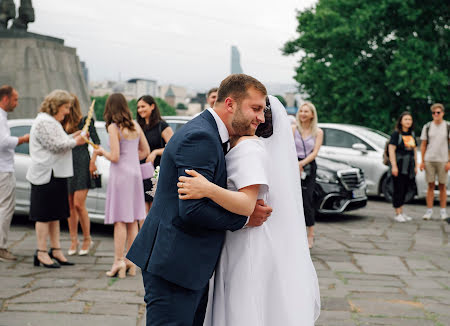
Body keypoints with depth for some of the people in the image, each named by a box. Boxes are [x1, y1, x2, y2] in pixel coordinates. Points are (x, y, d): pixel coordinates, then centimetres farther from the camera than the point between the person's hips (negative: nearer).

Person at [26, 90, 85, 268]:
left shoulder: (52, 122, 20)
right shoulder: (44, 122, -15)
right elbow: (55, 146, -20)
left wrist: (73, 137, 9)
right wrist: (75, 142, -9)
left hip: (56, 175, 11)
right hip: (46, 175, -11)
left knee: (55, 214, 12)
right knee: (44, 215, -5)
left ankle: (56, 250, 18)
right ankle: (41, 253, 0)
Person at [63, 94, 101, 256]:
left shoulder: (85, 121, -1)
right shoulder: (62, 123, 12)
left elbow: (97, 143, 0)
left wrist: (93, 162, -8)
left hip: (81, 165, -5)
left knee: (78, 204, -10)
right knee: (69, 205, 6)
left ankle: (87, 239, 6)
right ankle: (73, 240, 15)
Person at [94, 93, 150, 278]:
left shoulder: (114, 127, -11)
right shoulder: (135, 126, 8)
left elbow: (115, 157, -16)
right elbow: (145, 151, 14)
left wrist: (102, 152, 2)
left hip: (120, 173, -6)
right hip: (135, 173, 6)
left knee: (120, 221, -3)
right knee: (132, 220, 10)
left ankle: (119, 261, -2)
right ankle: (131, 263, 14)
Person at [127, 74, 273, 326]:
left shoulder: (210, 135, 15)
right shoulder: (200, 138, -18)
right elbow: (192, 210, -24)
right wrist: (244, 218, -12)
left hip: (193, 266, 11)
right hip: (173, 264, -10)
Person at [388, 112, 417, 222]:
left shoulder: (412, 134, 14)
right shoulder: (396, 134, -6)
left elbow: (415, 150, 20)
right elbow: (391, 150, -12)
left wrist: (415, 166, 15)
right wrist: (394, 166, -19)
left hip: (409, 167, 7)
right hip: (399, 166, -7)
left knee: (404, 190, 11)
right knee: (398, 190, -5)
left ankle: (401, 212, 18)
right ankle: (397, 214, -1)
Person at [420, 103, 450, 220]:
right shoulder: (427, 127, 7)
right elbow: (423, 145, 10)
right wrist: (422, 161, 4)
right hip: (429, 160, 1)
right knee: (430, 186, 3)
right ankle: (429, 211, 6)